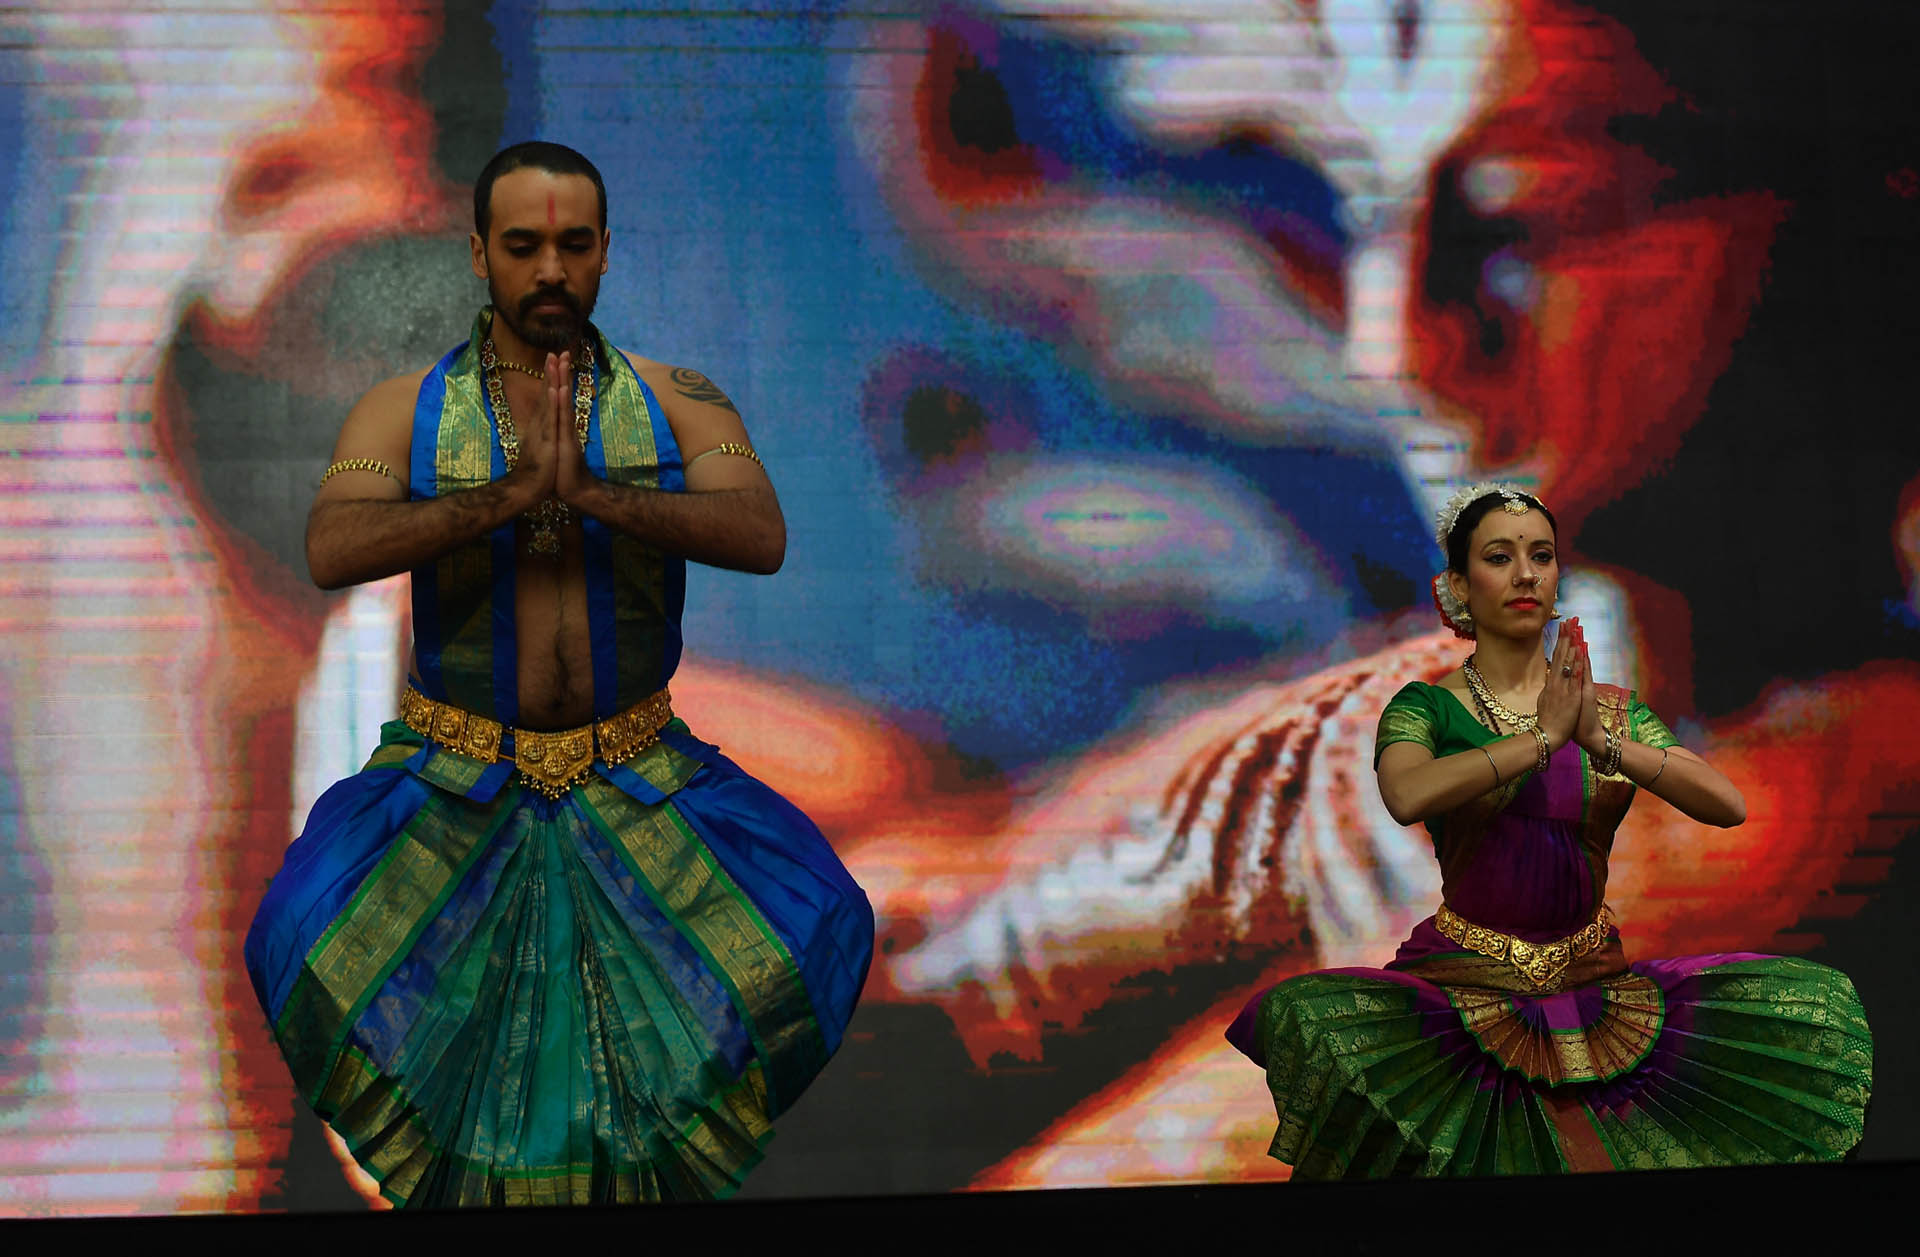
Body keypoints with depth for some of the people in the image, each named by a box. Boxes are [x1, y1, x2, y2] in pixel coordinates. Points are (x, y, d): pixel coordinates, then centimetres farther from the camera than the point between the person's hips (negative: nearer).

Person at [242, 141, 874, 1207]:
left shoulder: (678, 405, 2)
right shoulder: (404, 412, 0)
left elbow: (761, 537, -17)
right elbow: (332, 552, -19)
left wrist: (586, 489, -29)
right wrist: (511, 494, -30)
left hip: (637, 780, 1)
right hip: (452, 783, -1)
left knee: (818, 931, -19)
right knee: (307, 944, -26)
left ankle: (637, 1148, 7)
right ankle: (461, 1158, 3)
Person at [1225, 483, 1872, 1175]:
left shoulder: (1615, 708, 11)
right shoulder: (1428, 706, 2)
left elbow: (1729, 805, -4)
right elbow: (1407, 794, -22)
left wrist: (1603, 742, -16)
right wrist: (1542, 738, -18)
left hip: (1597, 981, 3)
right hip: (1465, 982, -3)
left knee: (1813, 1000, -14)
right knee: (1309, 1019, -34)